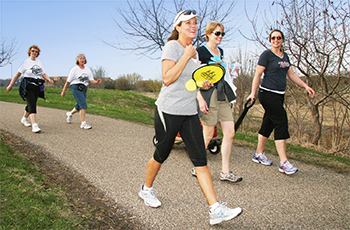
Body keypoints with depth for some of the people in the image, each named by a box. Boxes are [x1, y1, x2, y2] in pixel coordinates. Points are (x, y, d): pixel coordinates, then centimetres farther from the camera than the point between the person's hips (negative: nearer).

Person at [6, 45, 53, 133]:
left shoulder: (39, 62, 16)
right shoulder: (26, 62, 1)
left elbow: (44, 74, 12)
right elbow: (18, 74, 2)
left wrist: (49, 79, -10)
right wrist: (10, 85, 2)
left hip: (37, 86, 5)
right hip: (28, 86, -5)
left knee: (31, 105, 13)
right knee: (32, 105, -17)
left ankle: (24, 119, 39)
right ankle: (34, 125, -25)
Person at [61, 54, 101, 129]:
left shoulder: (87, 69, 10)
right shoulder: (74, 69, -2)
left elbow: (91, 80, 3)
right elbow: (68, 81, 1)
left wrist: (96, 82, -20)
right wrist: (63, 91, 4)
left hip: (84, 88, 5)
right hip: (76, 87, -5)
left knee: (79, 106, 13)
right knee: (83, 105, -17)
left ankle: (70, 113, 44)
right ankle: (83, 123, -13)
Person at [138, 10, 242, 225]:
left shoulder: (195, 51, 14)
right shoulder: (172, 46, -8)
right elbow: (167, 78, -20)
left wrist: (203, 83, 7)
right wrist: (187, 55, -17)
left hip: (190, 112, 6)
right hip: (168, 111, -6)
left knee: (201, 159, -2)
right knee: (161, 155, 10)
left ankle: (216, 210, -2)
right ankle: (147, 189, 37)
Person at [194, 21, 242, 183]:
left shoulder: (220, 51, 18)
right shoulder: (201, 51, -6)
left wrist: (229, 70, 15)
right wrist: (200, 99, -21)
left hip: (223, 95, 8)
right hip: (208, 94, -8)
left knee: (230, 132, 2)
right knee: (208, 134, 0)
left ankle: (225, 172, 11)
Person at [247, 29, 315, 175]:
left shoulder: (284, 56, 16)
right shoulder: (267, 54, -5)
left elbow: (291, 74, 20)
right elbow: (257, 74, -8)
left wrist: (305, 86, 13)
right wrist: (253, 93, -14)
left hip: (279, 95, 8)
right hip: (268, 94, -8)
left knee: (268, 124, 11)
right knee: (281, 122, -13)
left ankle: (259, 154, 23)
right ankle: (284, 163, -11)